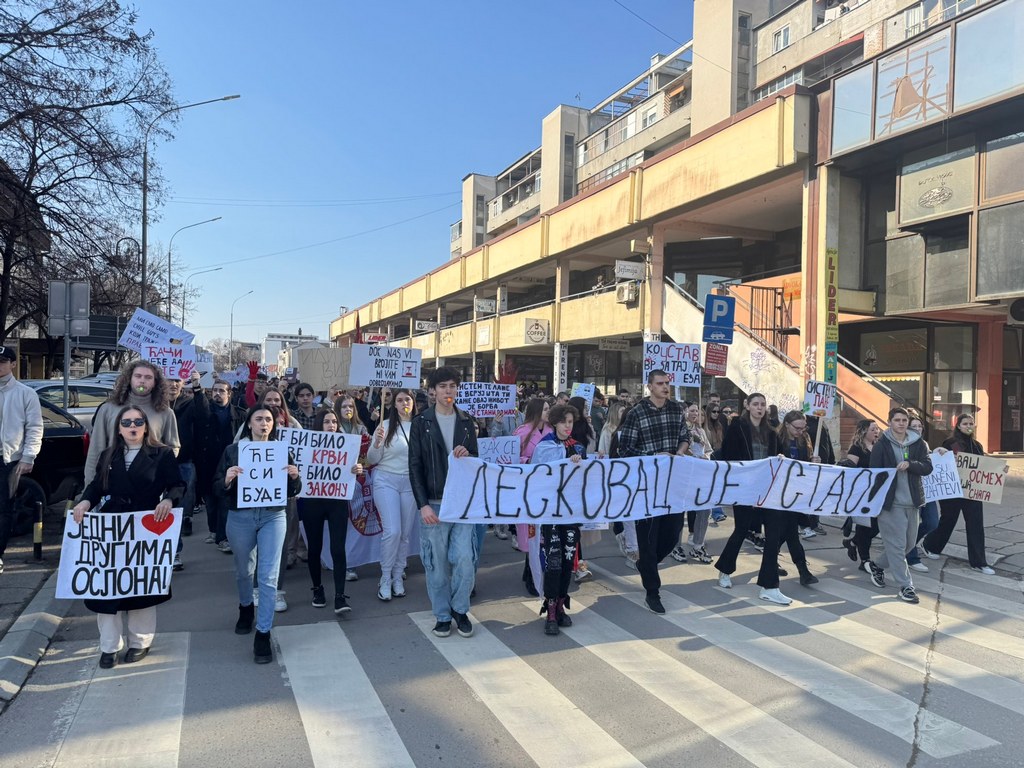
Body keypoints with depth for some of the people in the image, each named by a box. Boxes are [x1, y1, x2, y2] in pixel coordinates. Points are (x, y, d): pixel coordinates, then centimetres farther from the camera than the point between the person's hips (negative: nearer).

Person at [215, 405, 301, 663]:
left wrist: (294, 477, -16)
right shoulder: (233, 450, 1)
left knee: (269, 575, -6)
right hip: (240, 517, 1)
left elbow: (292, 492, 5)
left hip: (273, 516, 0)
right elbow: (217, 488, -2)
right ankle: (246, 608, 48)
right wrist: (227, 478, -23)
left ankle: (263, 635, 2)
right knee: (244, 570, 19)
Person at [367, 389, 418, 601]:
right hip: (386, 480, -2)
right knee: (392, 531, -10)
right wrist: (377, 444, -18)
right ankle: (385, 579, 7)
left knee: (405, 533, 7)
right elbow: (372, 460, 0)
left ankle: (398, 577, 21)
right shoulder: (386, 426, -4)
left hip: (411, 482, 2)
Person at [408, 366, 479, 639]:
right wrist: (423, 504, -11)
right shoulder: (421, 423, -1)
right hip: (433, 504, -2)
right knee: (437, 563, 5)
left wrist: (468, 455, -11)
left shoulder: (466, 422, 8)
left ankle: (460, 609, 20)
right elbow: (415, 466, -3)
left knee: (465, 559, -3)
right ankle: (442, 615, 23)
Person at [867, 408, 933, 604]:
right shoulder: (881, 445, -5)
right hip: (890, 502, -5)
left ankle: (877, 565, 35)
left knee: (908, 542, 15)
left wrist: (910, 464, -22)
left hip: (911, 501, 5)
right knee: (897, 544, -4)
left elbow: (927, 467, -2)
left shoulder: (918, 443, 6)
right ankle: (905, 586, 6)